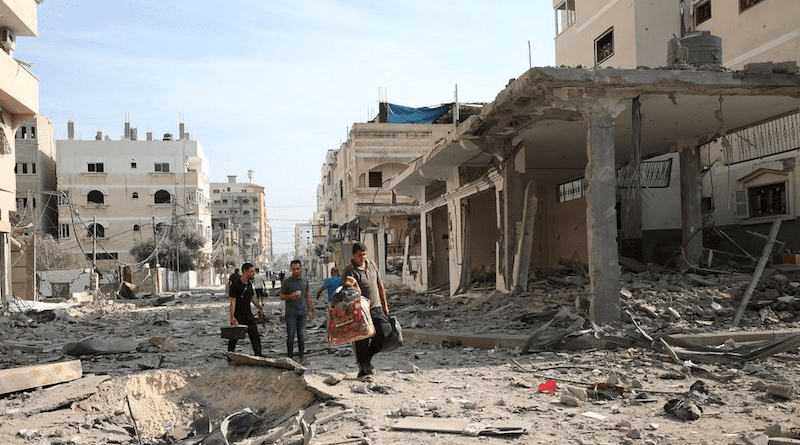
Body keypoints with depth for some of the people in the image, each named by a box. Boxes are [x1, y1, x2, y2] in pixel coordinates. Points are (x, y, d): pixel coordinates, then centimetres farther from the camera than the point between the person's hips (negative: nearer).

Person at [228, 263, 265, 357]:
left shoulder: (249, 284, 7)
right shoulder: (235, 284, -15)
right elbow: (233, 301, -18)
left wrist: (260, 308, 28)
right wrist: (232, 317, -25)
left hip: (248, 314, 6)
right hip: (238, 315, -6)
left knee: (255, 334, 0)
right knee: (234, 337, 4)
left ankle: (258, 356, 5)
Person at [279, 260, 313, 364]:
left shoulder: (305, 281, 9)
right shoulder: (287, 282, -4)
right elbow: (282, 296, 2)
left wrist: (310, 310, 16)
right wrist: (291, 296, -18)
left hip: (302, 312, 3)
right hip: (291, 313, -3)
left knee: (301, 335, 3)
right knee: (291, 336, -3)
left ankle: (302, 357, 12)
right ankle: (290, 357, 6)